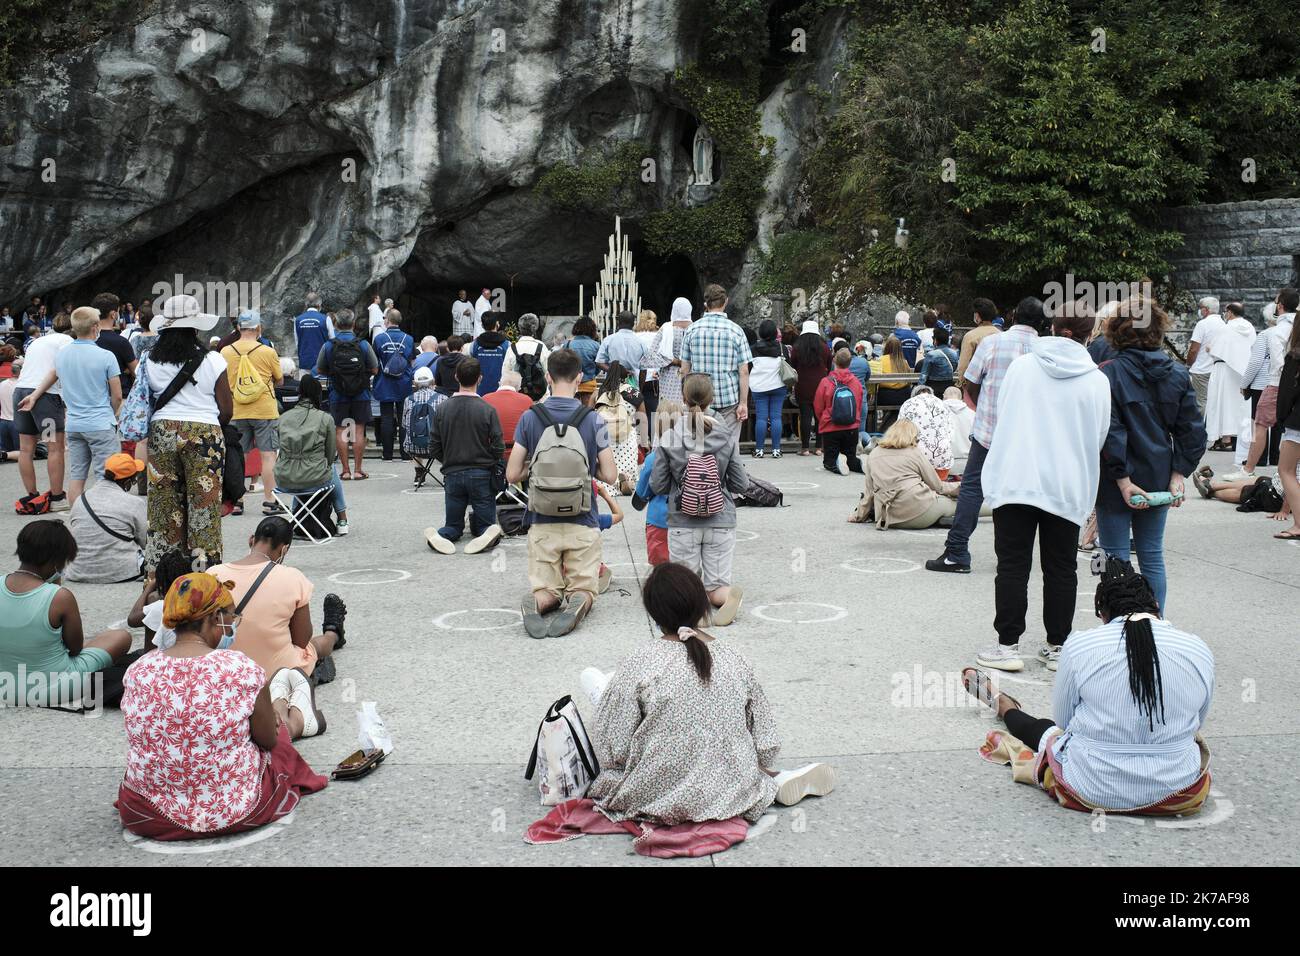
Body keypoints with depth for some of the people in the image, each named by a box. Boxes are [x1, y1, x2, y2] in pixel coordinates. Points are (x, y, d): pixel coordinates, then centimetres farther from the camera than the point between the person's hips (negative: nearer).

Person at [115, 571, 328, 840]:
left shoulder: (138, 671, -10)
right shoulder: (241, 668, -22)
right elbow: (268, 740, -8)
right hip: (235, 813, -3)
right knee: (278, 730, 31)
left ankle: (274, 706, 66)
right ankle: (295, 715, 66)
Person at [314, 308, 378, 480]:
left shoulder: (328, 346, -6)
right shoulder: (363, 345, -6)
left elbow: (319, 371, 3)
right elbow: (375, 370, -1)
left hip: (337, 395, 0)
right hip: (361, 395, 0)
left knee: (340, 431, 6)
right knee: (359, 431, 5)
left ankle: (346, 470, 7)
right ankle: (358, 470, 8)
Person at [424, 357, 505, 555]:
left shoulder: (442, 409, -4)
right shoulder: (487, 410, -11)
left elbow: (434, 448, 1)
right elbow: (498, 449, -9)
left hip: (452, 474, 2)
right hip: (482, 475, -2)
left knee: (454, 525, 16)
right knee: (485, 524, 12)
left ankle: (441, 536, -19)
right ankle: (487, 535, -24)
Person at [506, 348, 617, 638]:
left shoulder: (530, 418, -4)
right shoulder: (593, 420, -6)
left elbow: (512, 475, -4)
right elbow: (610, 475, -6)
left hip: (542, 524, 1)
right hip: (583, 524, -1)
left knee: (545, 590, 14)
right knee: (584, 589, 13)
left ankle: (537, 603, -20)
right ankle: (578, 603, -21)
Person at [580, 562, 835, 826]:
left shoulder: (638, 665, -13)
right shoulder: (735, 662, -3)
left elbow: (611, 750, -10)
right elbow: (766, 745, 3)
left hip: (655, 797, -2)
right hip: (726, 796, 3)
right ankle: (779, 779, 17)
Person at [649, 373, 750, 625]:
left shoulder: (669, 441, -8)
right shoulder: (726, 439, -5)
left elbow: (657, 486, -3)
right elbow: (741, 485, 0)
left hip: (682, 523, -1)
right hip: (721, 522, 1)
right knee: (717, 586, 11)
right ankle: (727, 595, -25)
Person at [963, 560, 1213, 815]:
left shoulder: (1079, 647, -10)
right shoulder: (1200, 651, -4)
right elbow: (1195, 726, 11)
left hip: (1090, 789, -1)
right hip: (1177, 792, 2)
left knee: (1044, 728, 31)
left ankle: (1002, 704, 59)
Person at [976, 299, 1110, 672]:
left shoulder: (1022, 365, 0)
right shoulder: (1097, 380, 0)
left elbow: (1001, 417, 9)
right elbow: (1099, 438, 8)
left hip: (1015, 481, -1)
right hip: (1068, 487, 1)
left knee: (1012, 566, 4)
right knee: (1061, 569, 11)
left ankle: (1008, 645, 4)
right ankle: (1057, 647, 16)